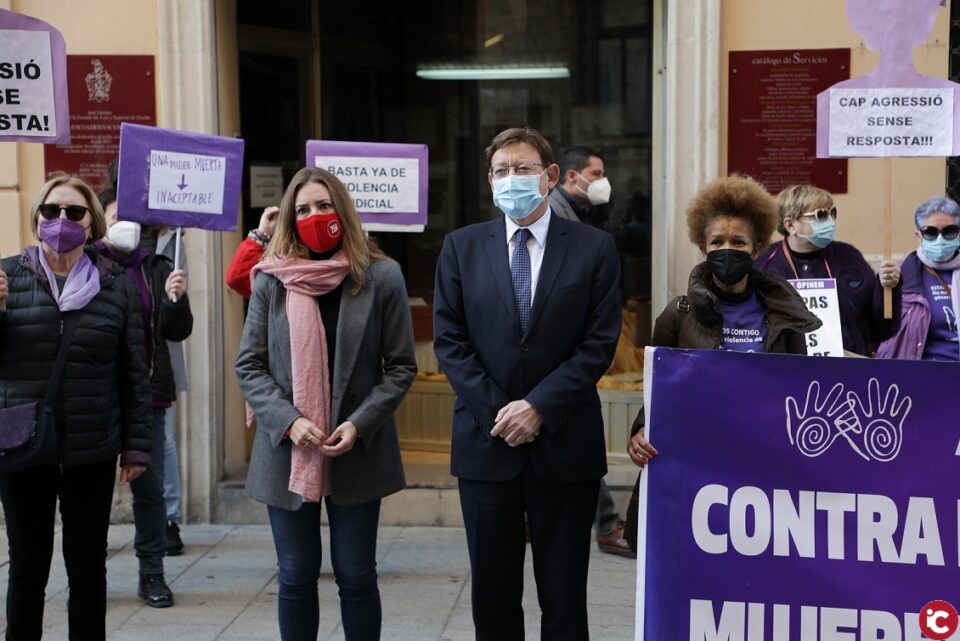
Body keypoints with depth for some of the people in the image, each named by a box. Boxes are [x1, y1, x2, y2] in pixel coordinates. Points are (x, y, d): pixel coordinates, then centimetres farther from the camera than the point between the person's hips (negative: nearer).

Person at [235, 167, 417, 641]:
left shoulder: (381, 277, -2)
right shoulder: (272, 281, 2)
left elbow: (401, 366, 0)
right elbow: (248, 366, 3)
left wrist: (360, 424, -12)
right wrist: (289, 420, -12)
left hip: (358, 454, -1)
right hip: (288, 451, 1)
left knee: (356, 577, 5)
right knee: (297, 577, 10)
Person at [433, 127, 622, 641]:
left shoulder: (594, 247, 1)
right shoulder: (462, 247, 6)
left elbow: (600, 343, -4)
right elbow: (448, 339, 1)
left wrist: (540, 407, -13)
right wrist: (495, 410, -10)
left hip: (564, 444, -1)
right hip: (486, 441, 2)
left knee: (564, 595, 7)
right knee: (492, 590, 11)